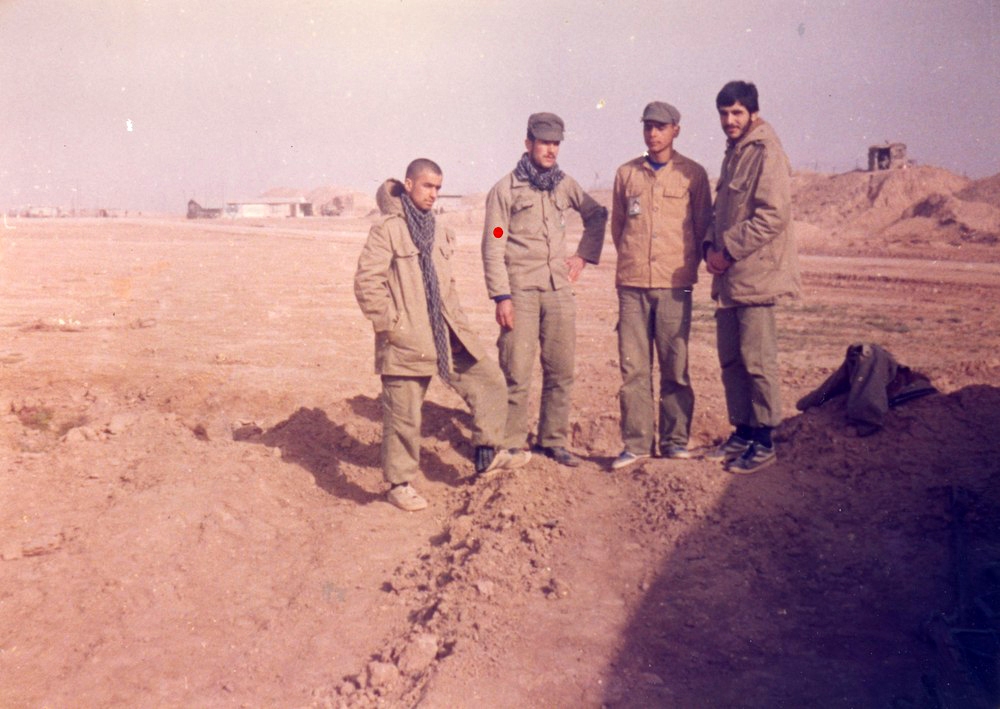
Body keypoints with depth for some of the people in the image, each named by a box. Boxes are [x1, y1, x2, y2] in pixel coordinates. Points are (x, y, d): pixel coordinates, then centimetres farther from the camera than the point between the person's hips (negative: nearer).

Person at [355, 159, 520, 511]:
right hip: (406, 340, -7)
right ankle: (400, 484, 15)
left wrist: (457, 320, 14)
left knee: (490, 381, 8)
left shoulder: (438, 232, 15)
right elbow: (367, 282, -14)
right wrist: (388, 324, -14)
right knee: (403, 415, 1)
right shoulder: (387, 230, -10)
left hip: (447, 336, 8)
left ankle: (488, 452, 22)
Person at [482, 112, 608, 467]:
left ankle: (554, 440, 19)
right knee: (517, 372, -4)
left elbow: (596, 215, 28)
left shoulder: (564, 184, 12)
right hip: (520, 291, -4)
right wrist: (501, 296, -11)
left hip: (559, 289, 5)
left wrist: (584, 255, 17)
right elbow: (493, 247, -5)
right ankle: (511, 445, 8)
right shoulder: (505, 188, -1)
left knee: (561, 371, 7)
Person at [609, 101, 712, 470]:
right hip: (632, 284, 2)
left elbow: (703, 226, 8)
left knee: (675, 367, 3)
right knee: (633, 367, 1)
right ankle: (636, 442, 7)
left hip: (674, 285, -2)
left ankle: (675, 440, 13)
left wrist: (687, 266, 6)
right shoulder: (626, 173, 11)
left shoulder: (692, 174, 4)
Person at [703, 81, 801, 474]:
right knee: (731, 360, 13)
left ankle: (764, 442, 7)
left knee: (757, 361, -3)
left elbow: (773, 215, -19)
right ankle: (742, 433, 24)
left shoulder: (766, 153, -11)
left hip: (755, 275, -9)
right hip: (728, 277, 9)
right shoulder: (733, 153, 18)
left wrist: (729, 250, -16)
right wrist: (711, 246, 6)